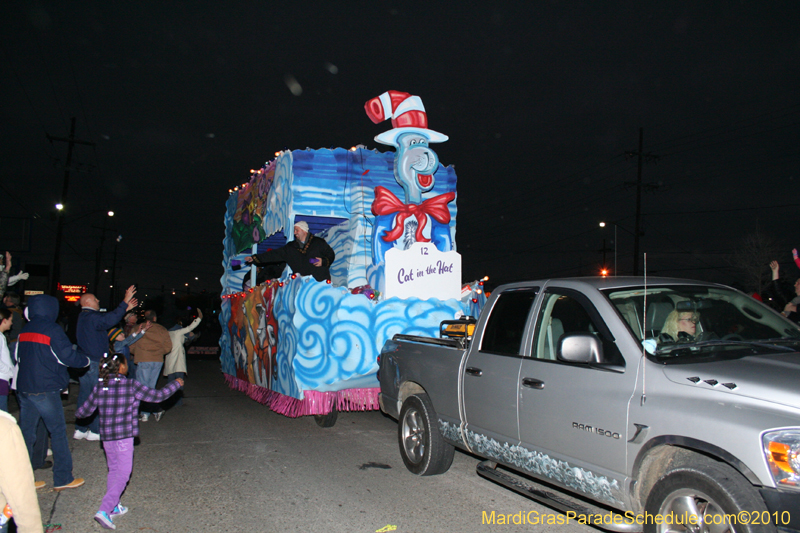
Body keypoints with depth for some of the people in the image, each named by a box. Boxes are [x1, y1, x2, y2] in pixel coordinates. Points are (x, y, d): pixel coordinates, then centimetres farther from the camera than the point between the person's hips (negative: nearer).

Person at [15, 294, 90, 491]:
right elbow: (68, 357, -14)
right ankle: (62, 478, 7)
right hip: (45, 390, -6)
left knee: (26, 432, 12)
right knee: (58, 431, 2)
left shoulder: (24, 330, 8)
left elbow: (19, 356, 18)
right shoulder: (51, 329, -12)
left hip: (24, 388, 7)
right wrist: (86, 361, 4)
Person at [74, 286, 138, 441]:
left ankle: (80, 429, 19)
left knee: (84, 394, 13)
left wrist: (126, 309, 21)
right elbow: (111, 319, -31)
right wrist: (125, 302, -28)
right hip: (94, 363, -10)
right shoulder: (91, 317, -16)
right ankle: (94, 431, 2)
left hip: (85, 363, 10)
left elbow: (107, 320, 22)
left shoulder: (84, 317, 17)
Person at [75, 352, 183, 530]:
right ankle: (104, 510, -9)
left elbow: (85, 410, 10)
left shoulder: (99, 386, 1)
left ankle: (113, 506, 29)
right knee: (123, 473, 1)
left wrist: (78, 413, 35)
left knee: (113, 470, 21)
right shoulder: (132, 386, -11)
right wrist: (176, 384, 7)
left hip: (106, 436, 6)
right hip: (124, 436, -6)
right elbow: (157, 396, -8)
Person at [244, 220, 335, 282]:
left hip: (321, 282, -3)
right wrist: (254, 258, 8)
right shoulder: (291, 247, 15)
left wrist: (323, 261, -8)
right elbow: (274, 254, 13)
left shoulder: (318, 242, 6)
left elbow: (331, 255, 13)